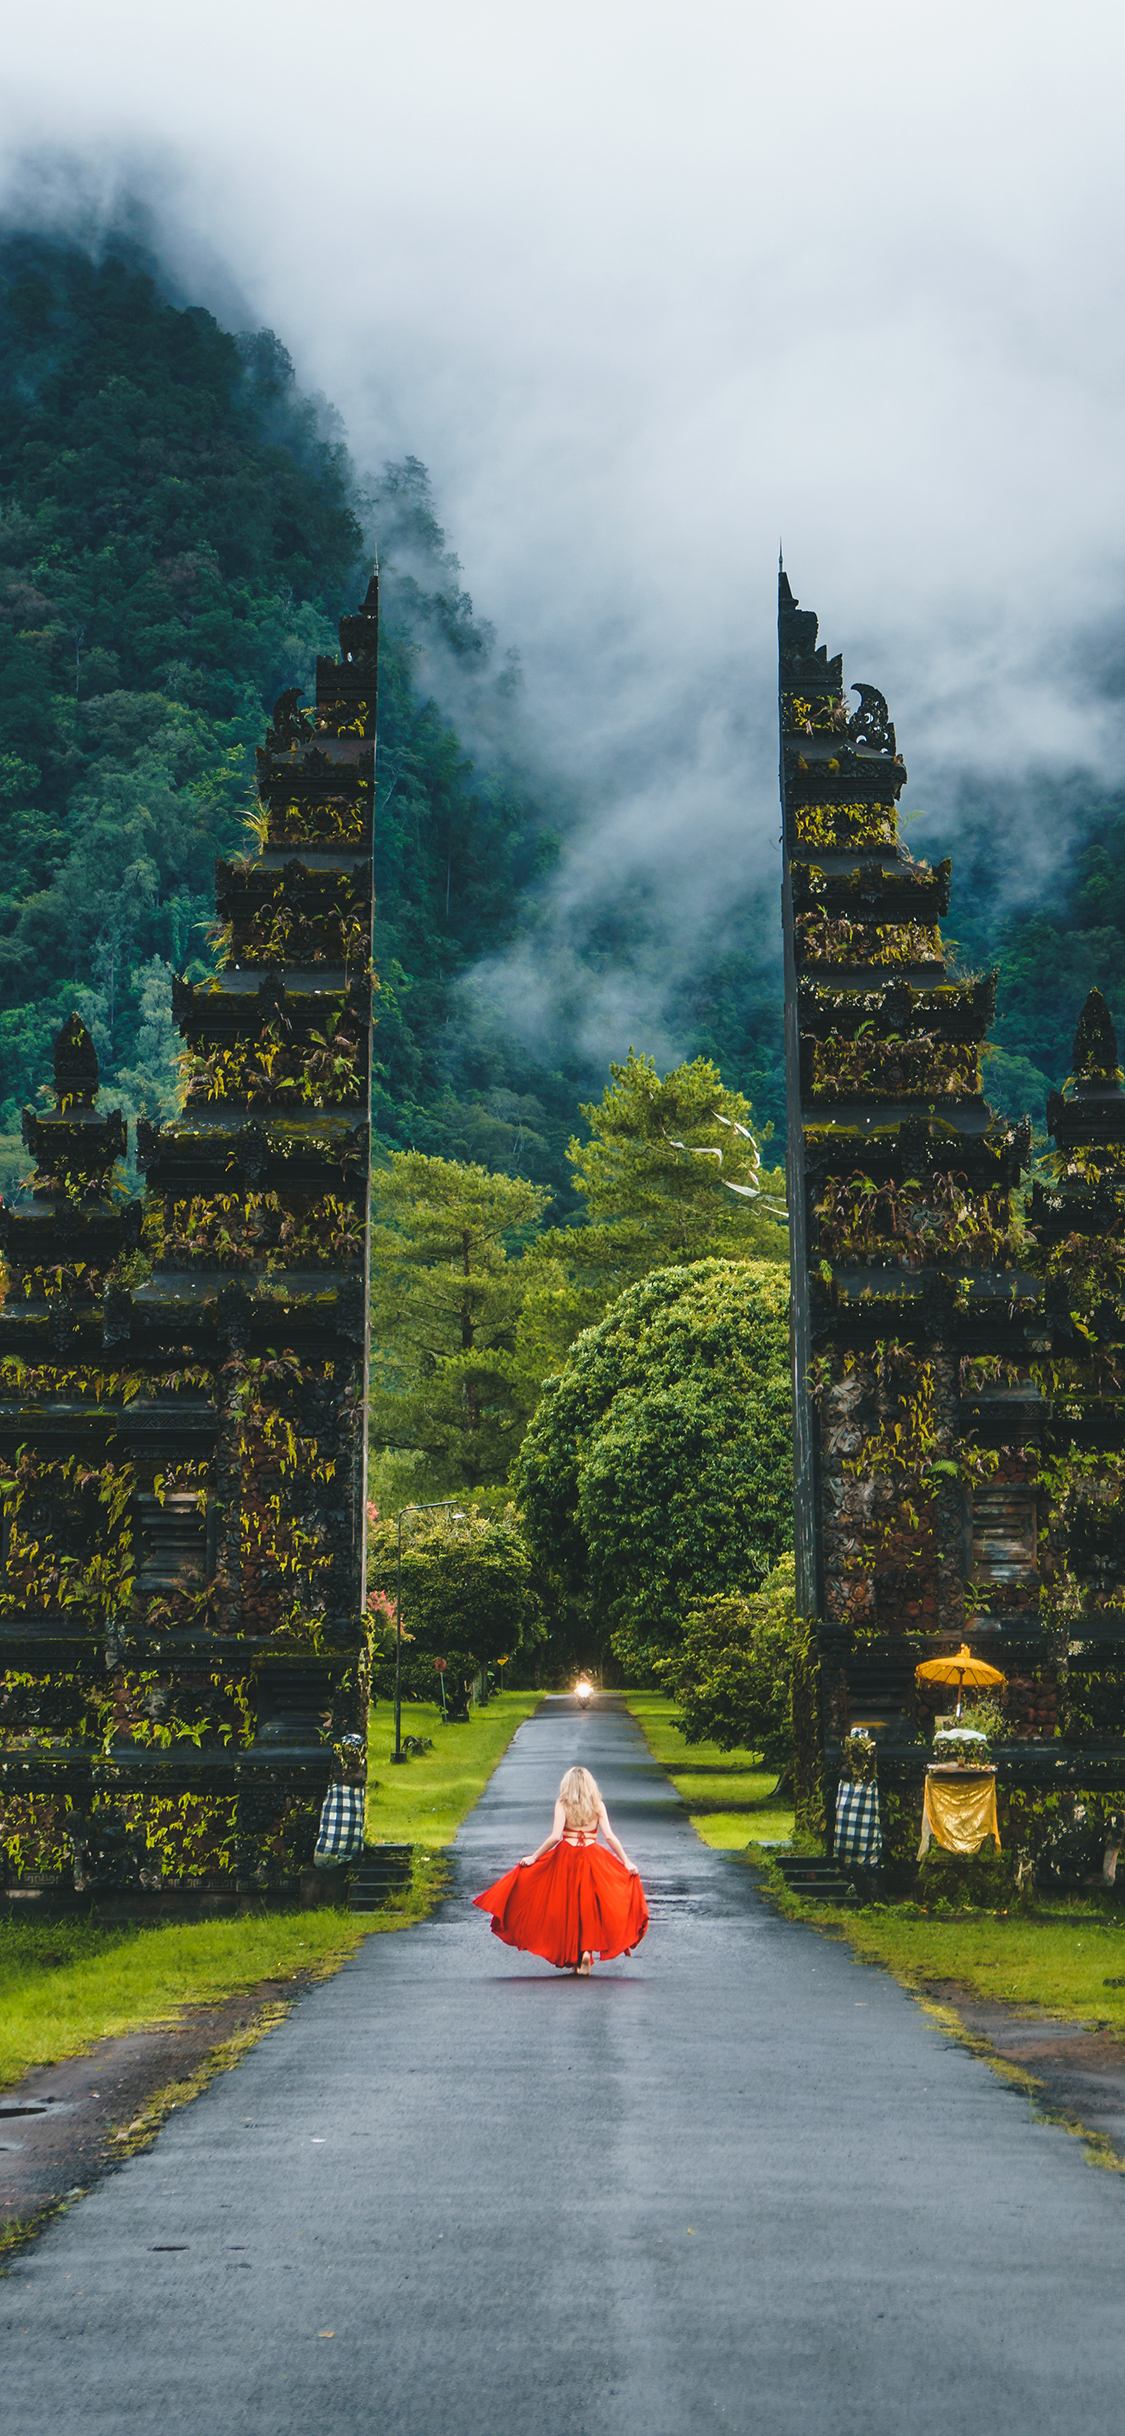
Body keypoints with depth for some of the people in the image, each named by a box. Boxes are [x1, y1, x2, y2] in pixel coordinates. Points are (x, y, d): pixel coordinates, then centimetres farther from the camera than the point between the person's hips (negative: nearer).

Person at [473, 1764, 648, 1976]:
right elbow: (609, 1836, -4)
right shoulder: (598, 1805, 4)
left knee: (566, 1908, 11)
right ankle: (587, 1952, -9)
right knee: (589, 1907, 9)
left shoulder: (562, 1804, -1)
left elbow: (555, 1836, -12)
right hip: (592, 1860, 1)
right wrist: (626, 1862, -1)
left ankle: (572, 1958, 13)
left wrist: (533, 1858, -6)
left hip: (565, 1859, -1)